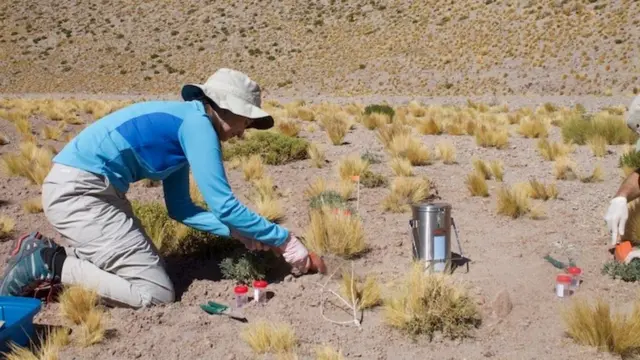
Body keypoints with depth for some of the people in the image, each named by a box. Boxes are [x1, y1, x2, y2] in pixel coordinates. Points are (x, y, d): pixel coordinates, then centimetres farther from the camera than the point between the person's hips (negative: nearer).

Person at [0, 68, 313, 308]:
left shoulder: (180, 126, 16)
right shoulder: (196, 123, -12)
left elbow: (179, 208, 18)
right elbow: (223, 205, -15)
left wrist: (237, 232, 10)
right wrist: (284, 240, -5)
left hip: (76, 189, 10)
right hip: (78, 192, -10)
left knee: (145, 262, 19)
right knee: (156, 293, -8)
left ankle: (45, 252, 14)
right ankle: (47, 267, -6)